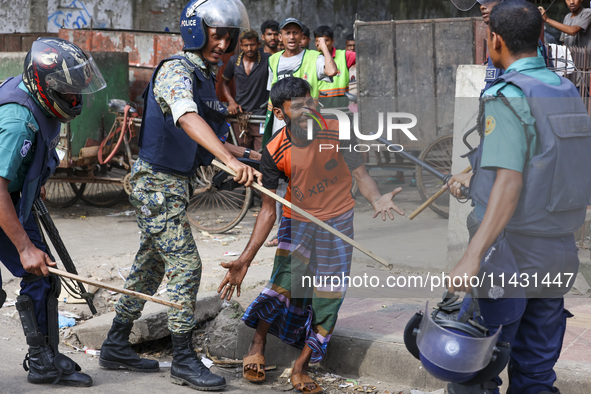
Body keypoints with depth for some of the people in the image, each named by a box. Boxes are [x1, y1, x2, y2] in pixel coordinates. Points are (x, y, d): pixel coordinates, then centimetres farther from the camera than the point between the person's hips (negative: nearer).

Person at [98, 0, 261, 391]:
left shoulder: (206, 76, 14)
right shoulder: (176, 70, -17)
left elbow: (212, 136, 20)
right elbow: (189, 120, -36)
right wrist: (231, 160, -49)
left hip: (174, 182, 10)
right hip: (157, 182, -10)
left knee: (150, 264, 15)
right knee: (185, 265, -9)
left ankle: (116, 346, 26)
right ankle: (184, 360, -1)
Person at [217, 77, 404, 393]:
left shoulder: (335, 131, -18)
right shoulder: (275, 153, -16)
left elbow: (359, 172, -8)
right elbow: (268, 209, -11)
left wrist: (376, 199, -32)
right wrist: (244, 260, -17)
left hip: (338, 222, 1)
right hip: (297, 222, -1)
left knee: (328, 298, 1)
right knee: (284, 285, -16)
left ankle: (301, 368, 16)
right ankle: (256, 347, 10)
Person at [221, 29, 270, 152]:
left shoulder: (267, 60, -7)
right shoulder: (234, 61, 5)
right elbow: (224, 82, 19)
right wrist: (231, 101, 4)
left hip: (261, 114, -3)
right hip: (239, 113, 3)